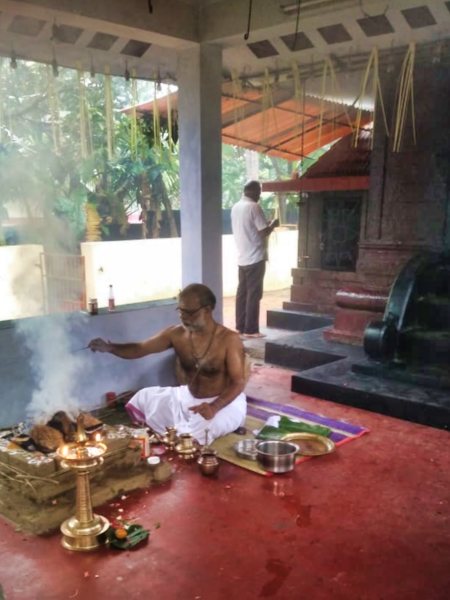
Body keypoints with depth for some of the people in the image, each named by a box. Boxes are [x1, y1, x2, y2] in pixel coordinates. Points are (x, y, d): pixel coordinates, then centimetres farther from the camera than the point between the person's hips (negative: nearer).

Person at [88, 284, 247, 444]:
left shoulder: (229, 339, -20)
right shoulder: (176, 334, -7)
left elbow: (238, 383, -22)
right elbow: (140, 348, -8)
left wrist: (214, 407, -40)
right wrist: (110, 347, -29)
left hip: (225, 402, -6)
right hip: (188, 397, 6)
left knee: (198, 431, -36)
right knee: (143, 399, 0)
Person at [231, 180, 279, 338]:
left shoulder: (235, 207, 12)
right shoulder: (253, 207, -14)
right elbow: (264, 232, -16)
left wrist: (266, 224, 23)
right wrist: (273, 224, 3)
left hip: (242, 257, 8)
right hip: (255, 257, -8)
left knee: (242, 292, 10)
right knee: (254, 294, -3)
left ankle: (240, 327, 15)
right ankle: (250, 330, -1)